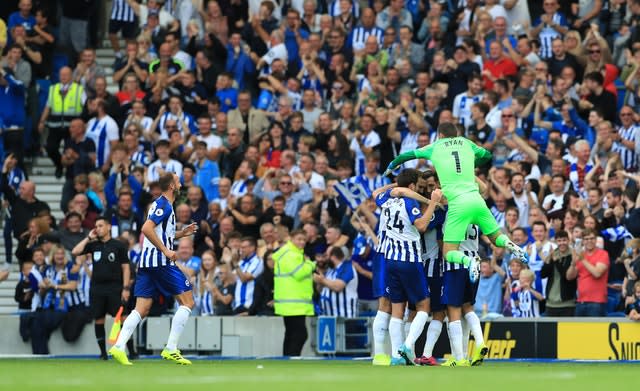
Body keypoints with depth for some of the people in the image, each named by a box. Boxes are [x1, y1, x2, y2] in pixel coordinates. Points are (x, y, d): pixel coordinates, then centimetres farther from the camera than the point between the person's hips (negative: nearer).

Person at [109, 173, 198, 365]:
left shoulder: (161, 204, 21)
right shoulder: (164, 205, -9)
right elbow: (147, 229, -22)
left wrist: (181, 233, 22)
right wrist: (166, 251, -20)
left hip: (147, 262, 9)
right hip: (161, 262, -9)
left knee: (142, 309, 2)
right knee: (187, 302, -2)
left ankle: (119, 346, -13)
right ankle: (171, 349, -7)